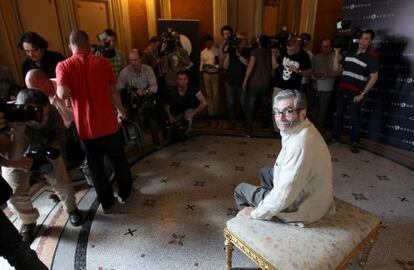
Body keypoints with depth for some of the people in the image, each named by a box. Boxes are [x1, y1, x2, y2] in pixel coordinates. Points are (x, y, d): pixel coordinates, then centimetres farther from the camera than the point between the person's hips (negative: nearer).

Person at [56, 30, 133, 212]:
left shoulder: (63, 66, -5)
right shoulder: (102, 62, -4)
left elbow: (63, 94, -20)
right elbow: (113, 91, -2)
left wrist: (58, 88, 3)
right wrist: (120, 110, 14)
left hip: (86, 127, 0)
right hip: (108, 123, 0)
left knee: (95, 166, 16)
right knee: (119, 160, 19)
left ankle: (106, 202, 29)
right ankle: (124, 193, 35)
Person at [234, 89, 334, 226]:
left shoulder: (300, 145, -35)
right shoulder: (304, 129, -4)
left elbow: (284, 196, -31)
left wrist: (254, 213, -19)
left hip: (299, 209, -9)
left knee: (240, 189, 6)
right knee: (265, 172, 28)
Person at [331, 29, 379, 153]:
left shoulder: (372, 56, -7)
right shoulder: (349, 53, 10)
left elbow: (374, 77, -9)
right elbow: (337, 69, 9)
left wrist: (363, 94, -13)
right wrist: (337, 53, 3)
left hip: (356, 93, -5)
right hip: (342, 90, 5)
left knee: (355, 118, 4)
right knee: (338, 115, 12)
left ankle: (355, 142, 19)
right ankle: (335, 137, 27)